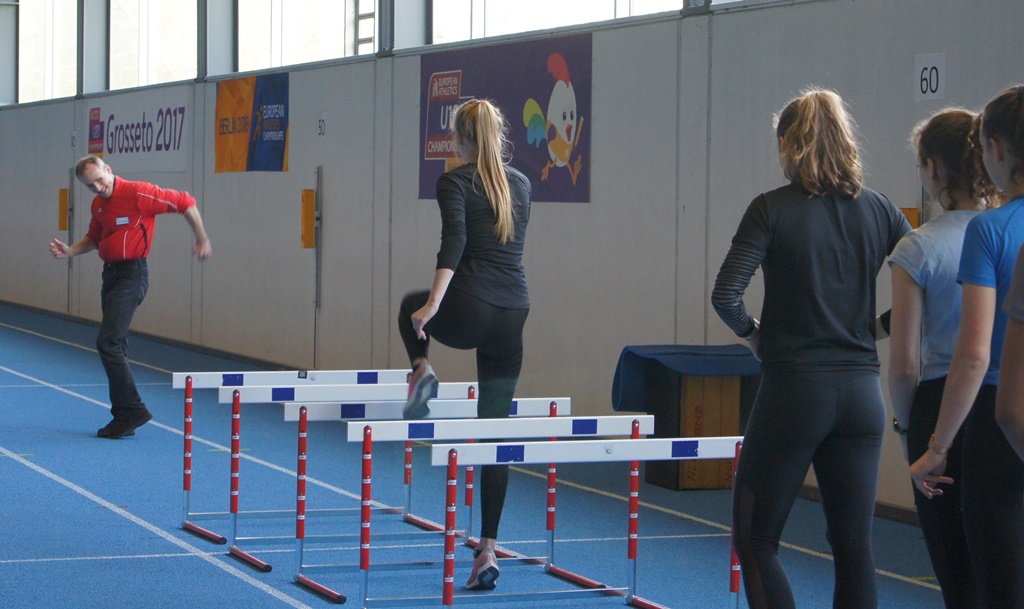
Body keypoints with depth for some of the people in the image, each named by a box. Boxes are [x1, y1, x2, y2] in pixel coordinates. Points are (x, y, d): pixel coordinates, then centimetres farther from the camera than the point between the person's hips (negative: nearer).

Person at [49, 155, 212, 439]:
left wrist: (202, 239, -4)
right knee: (115, 346, 10)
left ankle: (133, 410, -11)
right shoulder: (98, 204, 11)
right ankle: (124, 417, 16)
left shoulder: (137, 193, -14)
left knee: (108, 343, -16)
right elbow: (94, 238, 26)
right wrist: (69, 251, 8)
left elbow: (185, 203, -9)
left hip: (132, 274, -9)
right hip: (111, 274, 9)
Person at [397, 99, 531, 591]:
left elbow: (454, 243, -19)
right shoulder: (520, 184, 14)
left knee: (411, 306, 34)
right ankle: (488, 550, 1)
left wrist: (433, 304, -25)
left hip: (468, 313, -5)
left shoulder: (455, 182, -3)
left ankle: (421, 370, 10)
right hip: (513, 315, 5)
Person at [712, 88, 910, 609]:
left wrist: (751, 332, 4)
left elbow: (725, 295, -14)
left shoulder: (772, 209, -7)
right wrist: (872, 330, 12)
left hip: (793, 389, -4)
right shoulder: (878, 211, 5)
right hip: (861, 392, 4)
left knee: (755, 540, 6)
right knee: (854, 545, 9)